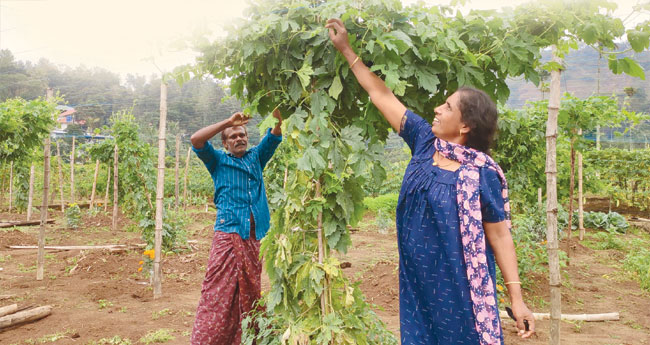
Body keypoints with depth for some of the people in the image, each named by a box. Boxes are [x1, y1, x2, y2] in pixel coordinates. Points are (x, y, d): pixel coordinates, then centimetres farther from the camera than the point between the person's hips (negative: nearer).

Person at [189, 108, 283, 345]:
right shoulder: (219, 161, 10)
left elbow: (274, 136, 12)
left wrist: (278, 117, -10)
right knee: (219, 292, -8)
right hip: (228, 234, -4)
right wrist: (228, 121, -7)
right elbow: (196, 140, -4)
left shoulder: (256, 157, 19)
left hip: (255, 237, 4)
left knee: (249, 292, 8)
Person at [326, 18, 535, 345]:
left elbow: (500, 235, -11)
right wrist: (346, 48, 8)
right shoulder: (425, 141, -2)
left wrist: (516, 298, -13)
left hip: (460, 290, -5)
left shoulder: (483, 173, -16)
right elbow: (381, 95, 4)